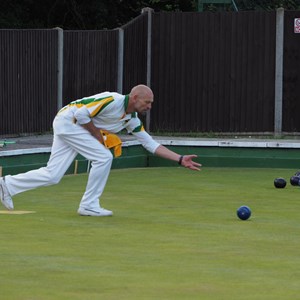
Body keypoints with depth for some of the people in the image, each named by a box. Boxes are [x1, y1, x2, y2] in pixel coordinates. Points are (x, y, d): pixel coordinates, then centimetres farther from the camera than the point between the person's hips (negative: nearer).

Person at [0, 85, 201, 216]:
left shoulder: (132, 119, 4)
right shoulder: (113, 101, -22)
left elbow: (151, 144, 6)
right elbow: (81, 114, -22)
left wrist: (180, 159, 1)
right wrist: (98, 136, -13)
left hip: (74, 128, 8)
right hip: (67, 120, -8)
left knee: (52, 176, 3)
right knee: (103, 157, -14)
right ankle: (89, 205, -4)